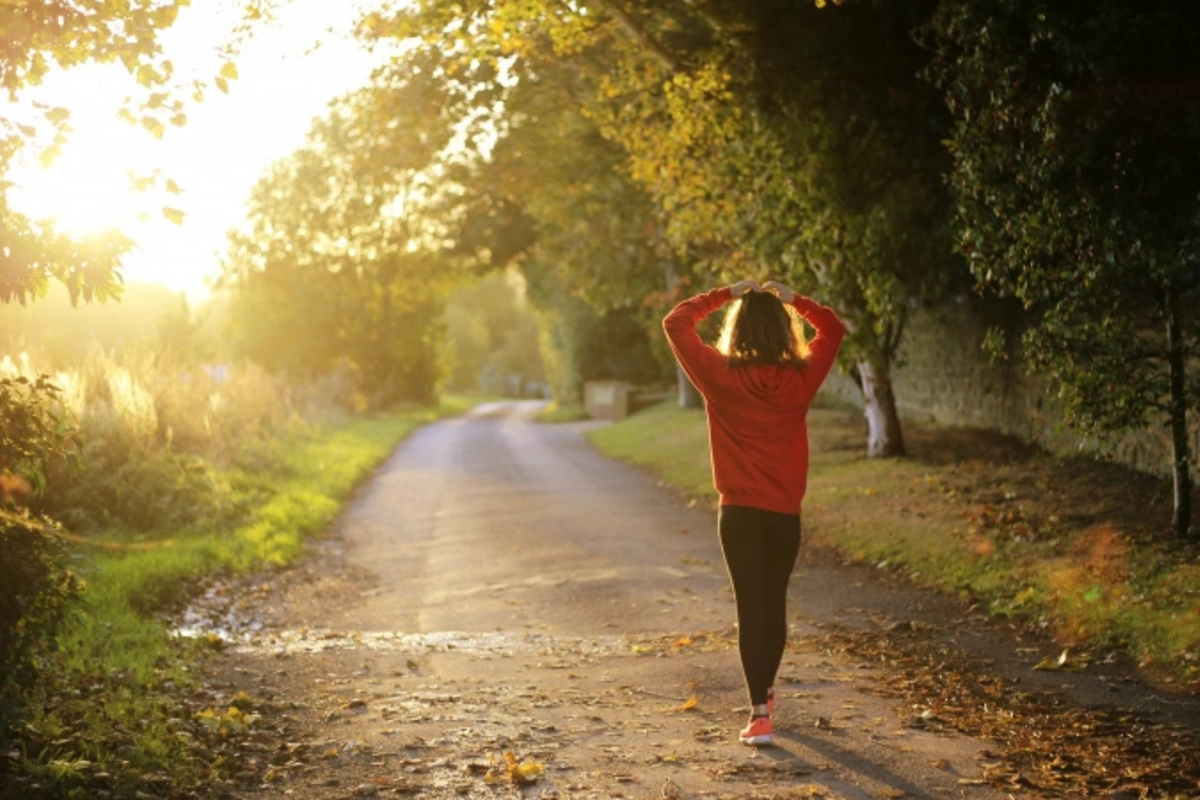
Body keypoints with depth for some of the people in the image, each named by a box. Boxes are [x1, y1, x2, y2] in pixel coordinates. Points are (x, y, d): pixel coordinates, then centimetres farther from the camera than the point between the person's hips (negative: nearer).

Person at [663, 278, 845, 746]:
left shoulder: (721, 376, -10)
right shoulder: (801, 377, -4)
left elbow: (676, 323, -1)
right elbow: (833, 329, 14)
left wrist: (725, 295, 3)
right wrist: (792, 299, 10)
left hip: (739, 512, -2)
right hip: (786, 513, 3)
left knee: (751, 607, -2)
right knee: (775, 603, 18)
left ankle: (760, 714, -10)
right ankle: (765, 692, 37)